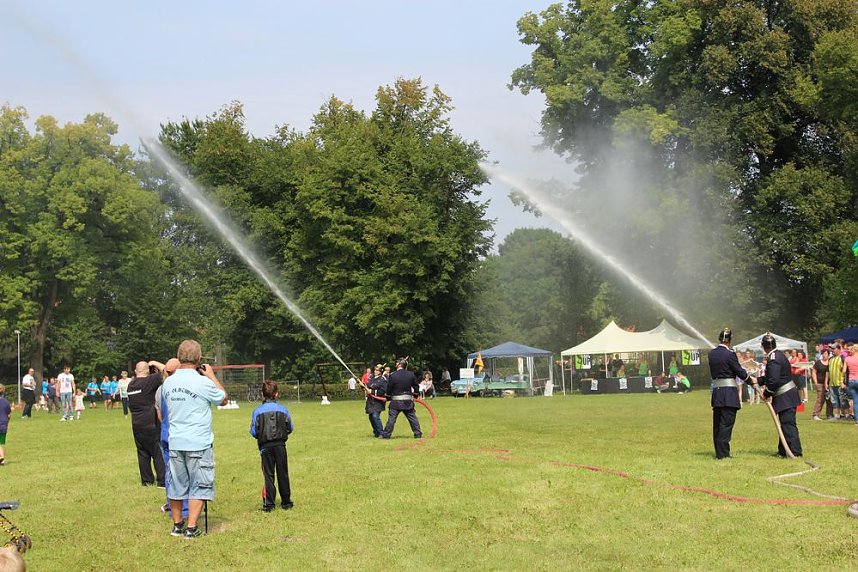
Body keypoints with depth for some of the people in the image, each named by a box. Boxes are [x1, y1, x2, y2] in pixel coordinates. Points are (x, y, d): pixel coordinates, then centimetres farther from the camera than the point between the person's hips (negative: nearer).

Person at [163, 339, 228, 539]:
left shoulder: (168, 383, 2)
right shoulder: (203, 383, -14)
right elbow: (224, 399, 1)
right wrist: (212, 376, 9)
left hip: (175, 442, 5)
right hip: (198, 443, -5)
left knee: (177, 484, 15)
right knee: (199, 486, 4)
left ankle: (177, 525, 25)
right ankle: (191, 528, 1)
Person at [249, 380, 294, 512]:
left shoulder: (257, 411, -4)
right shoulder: (283, 410, 0)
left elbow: (253, 431, -3)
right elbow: (290, 428, 6)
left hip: (265, 446, -1)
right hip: (280, 445, 1)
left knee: (268, 474, 4)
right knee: (282, 474, 10)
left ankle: (269, 504, -1)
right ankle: (286, 502, 17)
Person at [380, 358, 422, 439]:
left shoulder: (393, 375, -11)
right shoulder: (411, 374, 1)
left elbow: (389, 389, -5)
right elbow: (416, 386, 9)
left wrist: (388, 398, 11)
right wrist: (415, 395, 24)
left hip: (396, 402, -3)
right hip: (408, 401, 3)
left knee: (391, 418, 2)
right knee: (412, 418, 12)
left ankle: (386, 435, 3)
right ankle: (418, 433, 14)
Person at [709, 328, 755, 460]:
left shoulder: (711, 354, 7)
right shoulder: (730, 354, -13)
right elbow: (740, 372, -6)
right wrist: (751, 380, 11)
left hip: (716, 392, 7)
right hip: (729, 393, -6)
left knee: (717, 424, 12)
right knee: (726, 423, -3)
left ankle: (719, 452, 18)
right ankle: (723, 453, -3)